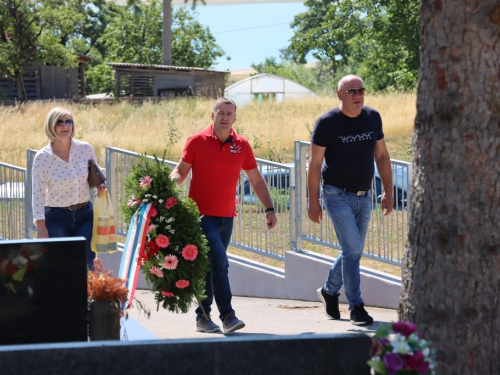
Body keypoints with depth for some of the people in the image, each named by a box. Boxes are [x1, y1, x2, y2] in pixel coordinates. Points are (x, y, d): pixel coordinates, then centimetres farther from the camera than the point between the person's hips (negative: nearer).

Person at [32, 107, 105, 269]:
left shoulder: (85, 149, -2)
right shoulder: (42, 158, -9)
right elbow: (38, 193, -5)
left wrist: (100, 187, -8)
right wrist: (41, 227, -8)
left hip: (85, 215, 2)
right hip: (57, 218, -2)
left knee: (86, 266, -1)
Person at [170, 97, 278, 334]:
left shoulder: (241, 146, 6)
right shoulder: (197, 142, -3)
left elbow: (257, 180, 12)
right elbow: (181, 170, 3)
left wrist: (269, 209, 6)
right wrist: (172, 181, -19)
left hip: (226, 216, 4)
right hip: (202, 214, -4)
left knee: (211, 267, 11)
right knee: (219, 262, -16)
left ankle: (203, 316, 20)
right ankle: (227, 316, -16)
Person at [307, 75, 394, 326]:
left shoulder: (372, 117, 3)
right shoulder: (327, 122, -10)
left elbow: (381, 156, 13)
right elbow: (314, 164, -7)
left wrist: (388, 192, 9)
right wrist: (313, 202, -10)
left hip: (363, 196, 5)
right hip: (337, 195, -5)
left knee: (353, 251, 12)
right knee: (352, 249, -12)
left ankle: (329, 291, 35)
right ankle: (356, 307, -6)